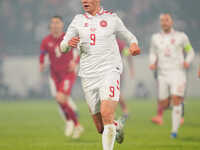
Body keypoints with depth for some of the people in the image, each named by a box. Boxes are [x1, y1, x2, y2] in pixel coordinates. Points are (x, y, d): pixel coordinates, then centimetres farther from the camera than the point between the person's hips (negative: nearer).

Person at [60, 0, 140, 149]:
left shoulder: (111, 18, 4)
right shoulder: (78, 20, 11)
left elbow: (129, 37, 16)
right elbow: (63, 48, 8)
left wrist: (134, 45, -8)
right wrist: (68, 43, -16)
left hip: (109, 71, -3)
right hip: (88, 76, 3)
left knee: (107, 115, -24)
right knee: (101, 128, 6)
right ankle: (116, 128, 39)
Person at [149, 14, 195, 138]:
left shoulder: (181, 36, 1)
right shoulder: (156, 38, 9)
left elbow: (190, 52, 9)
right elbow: (153, 53, 22)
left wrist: (187, 62, -11)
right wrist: (153, 63, 1)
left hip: (178, 73, -3)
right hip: (163, 74, 3)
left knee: (176, 101, -16)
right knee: (163, 105, 3)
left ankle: (175, 130, -9)